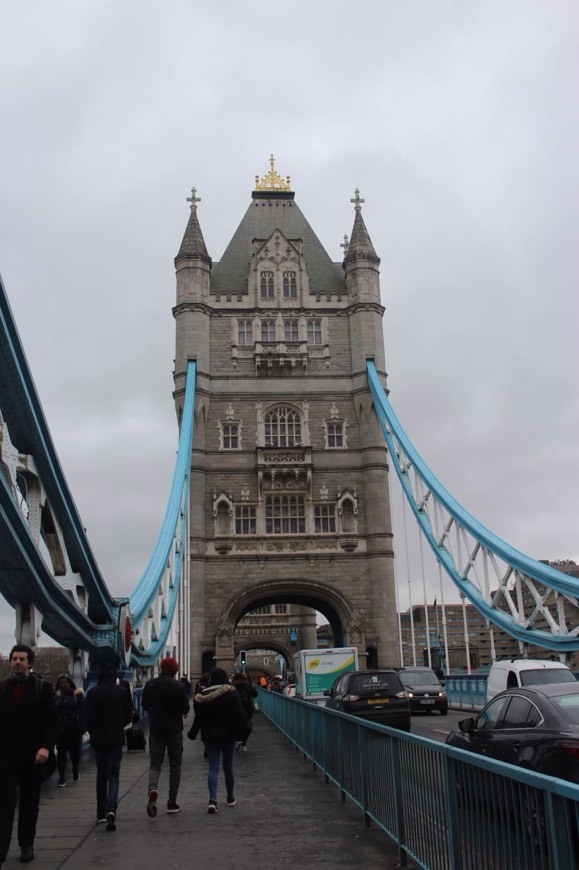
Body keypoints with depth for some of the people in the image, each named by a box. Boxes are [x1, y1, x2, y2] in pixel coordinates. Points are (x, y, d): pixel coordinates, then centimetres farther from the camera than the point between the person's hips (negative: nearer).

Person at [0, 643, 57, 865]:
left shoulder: (43, 687, -2)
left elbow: (51, 721, -7)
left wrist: (46, 747, -19)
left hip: (33, 755, -1)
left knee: (30, 803, 10)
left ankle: (27, 845, 23)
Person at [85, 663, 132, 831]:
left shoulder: (93, 692, -6)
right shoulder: (122, 691, -4)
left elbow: (89, 717, -7)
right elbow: (128, 714, 2)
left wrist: (93, 732, 11)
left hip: (99, 738, 1)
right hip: (116, 738, 0)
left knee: (101, 774, 15)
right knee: (113, 775, 2)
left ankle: (101, 813, 19)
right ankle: (111, 809, -18)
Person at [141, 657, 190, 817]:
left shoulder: (150, 684, -4)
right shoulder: (178, 686, -11)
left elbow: (144, 706, 6)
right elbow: (185, 709, -9)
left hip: (156, 730, 1)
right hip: (174, 730, -1)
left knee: (155, 764, 7)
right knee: (175, 765, 10)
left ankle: (152, 789, -23)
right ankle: (172, 802, 11)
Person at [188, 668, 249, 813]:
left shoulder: (203, 696, -3)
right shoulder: (231, 694, -7)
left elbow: (199, 718, 1)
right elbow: (239, 715, -9)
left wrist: (192, 733, 12)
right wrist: (244, 731, -3)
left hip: (210, 736, 0)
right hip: (228, 735, 0)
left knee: (213, 768, 0)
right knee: (228, 767, 14)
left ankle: (212, 799, -17)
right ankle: (230, 798, 25)